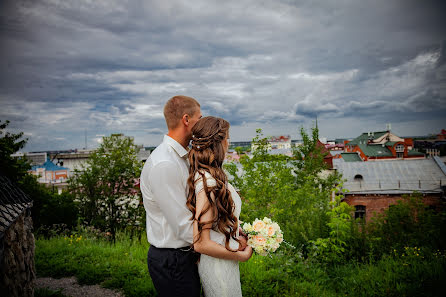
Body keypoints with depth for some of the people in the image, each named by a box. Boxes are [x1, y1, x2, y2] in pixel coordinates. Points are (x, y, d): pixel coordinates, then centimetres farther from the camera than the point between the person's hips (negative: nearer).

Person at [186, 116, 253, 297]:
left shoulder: (204, 174, 1)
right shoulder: (208, 183, -28)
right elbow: (200, 243, -27)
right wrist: (241, 255, -16)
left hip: (223, 259, 9)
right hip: (218, 264, -9)